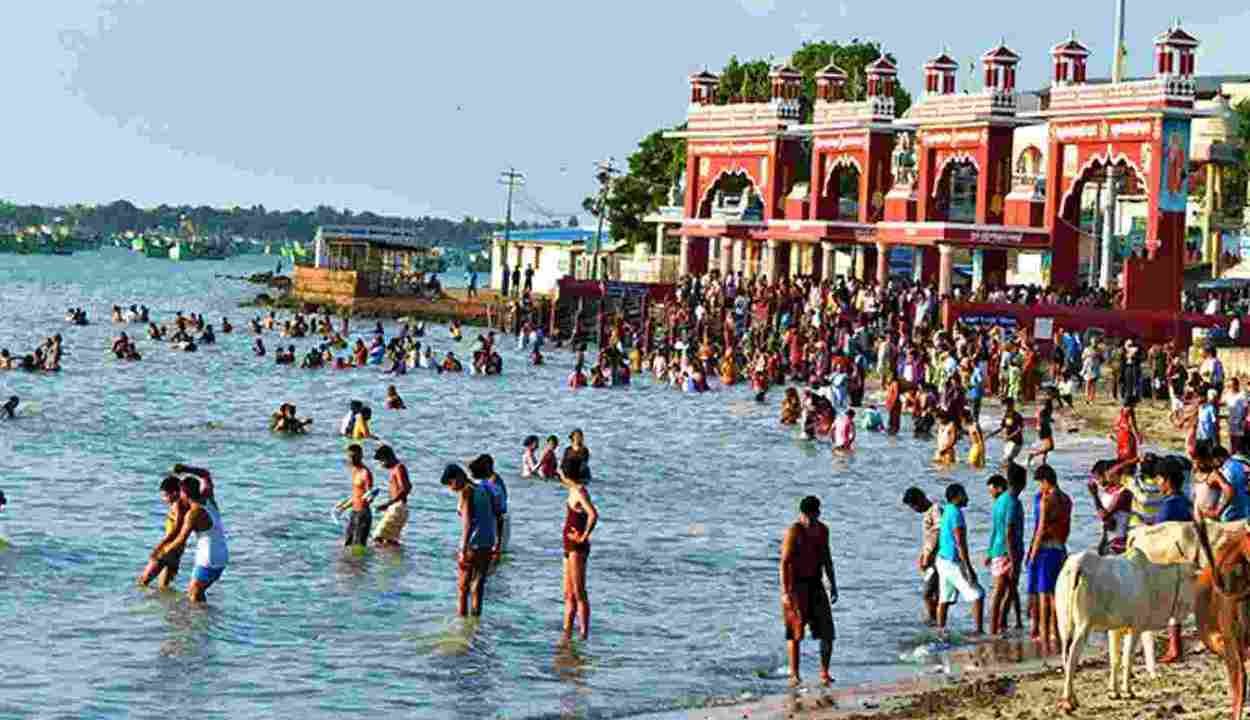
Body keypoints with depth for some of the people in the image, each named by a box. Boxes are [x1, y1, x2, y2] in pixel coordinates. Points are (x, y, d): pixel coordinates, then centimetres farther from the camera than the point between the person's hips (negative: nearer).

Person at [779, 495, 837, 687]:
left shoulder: (822, 530, 9)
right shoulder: (793, 531, -12)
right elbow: (784, 562, -15)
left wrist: (833, 585, 17)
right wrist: (785, 592, -21)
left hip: (815, 584, 6)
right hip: (796, 585, -6)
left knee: (827, 631, 1)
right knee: (795, 631, -5)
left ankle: (824, 672, 11)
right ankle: (794, 675, 0)